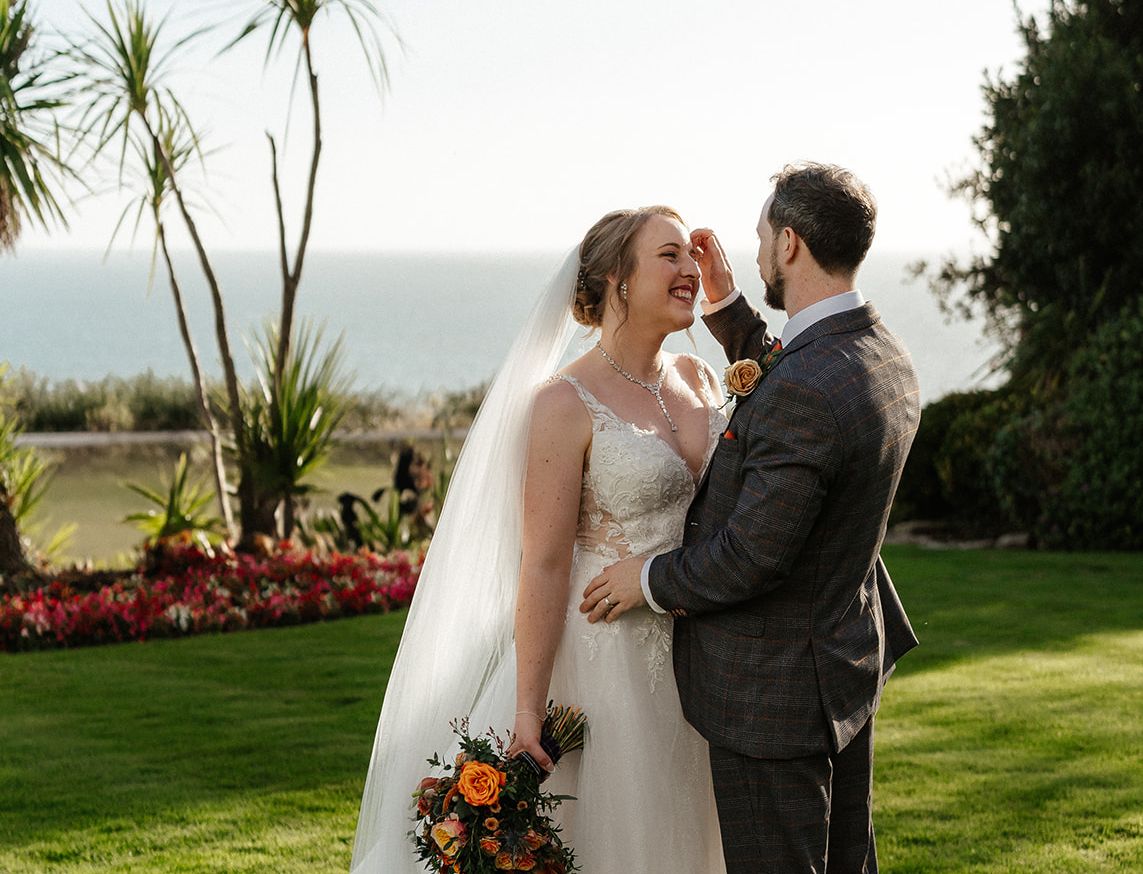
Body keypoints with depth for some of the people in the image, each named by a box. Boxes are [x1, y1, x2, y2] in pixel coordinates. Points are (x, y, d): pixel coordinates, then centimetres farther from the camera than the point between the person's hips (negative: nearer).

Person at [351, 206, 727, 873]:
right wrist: (529, 710, -17)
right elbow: (543, 566, -16)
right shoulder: (566, 405, -14)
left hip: (693, 664, 7)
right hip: (604, 657, -7)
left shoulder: (698, 380, 6)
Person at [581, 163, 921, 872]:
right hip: (851, 660, 9)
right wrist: (727, 304, 17)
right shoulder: (889, 363, 1)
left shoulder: (806, 388, -29)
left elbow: (754, 554, -26)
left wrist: (651, 580, -9)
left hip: (772, 691, -9)